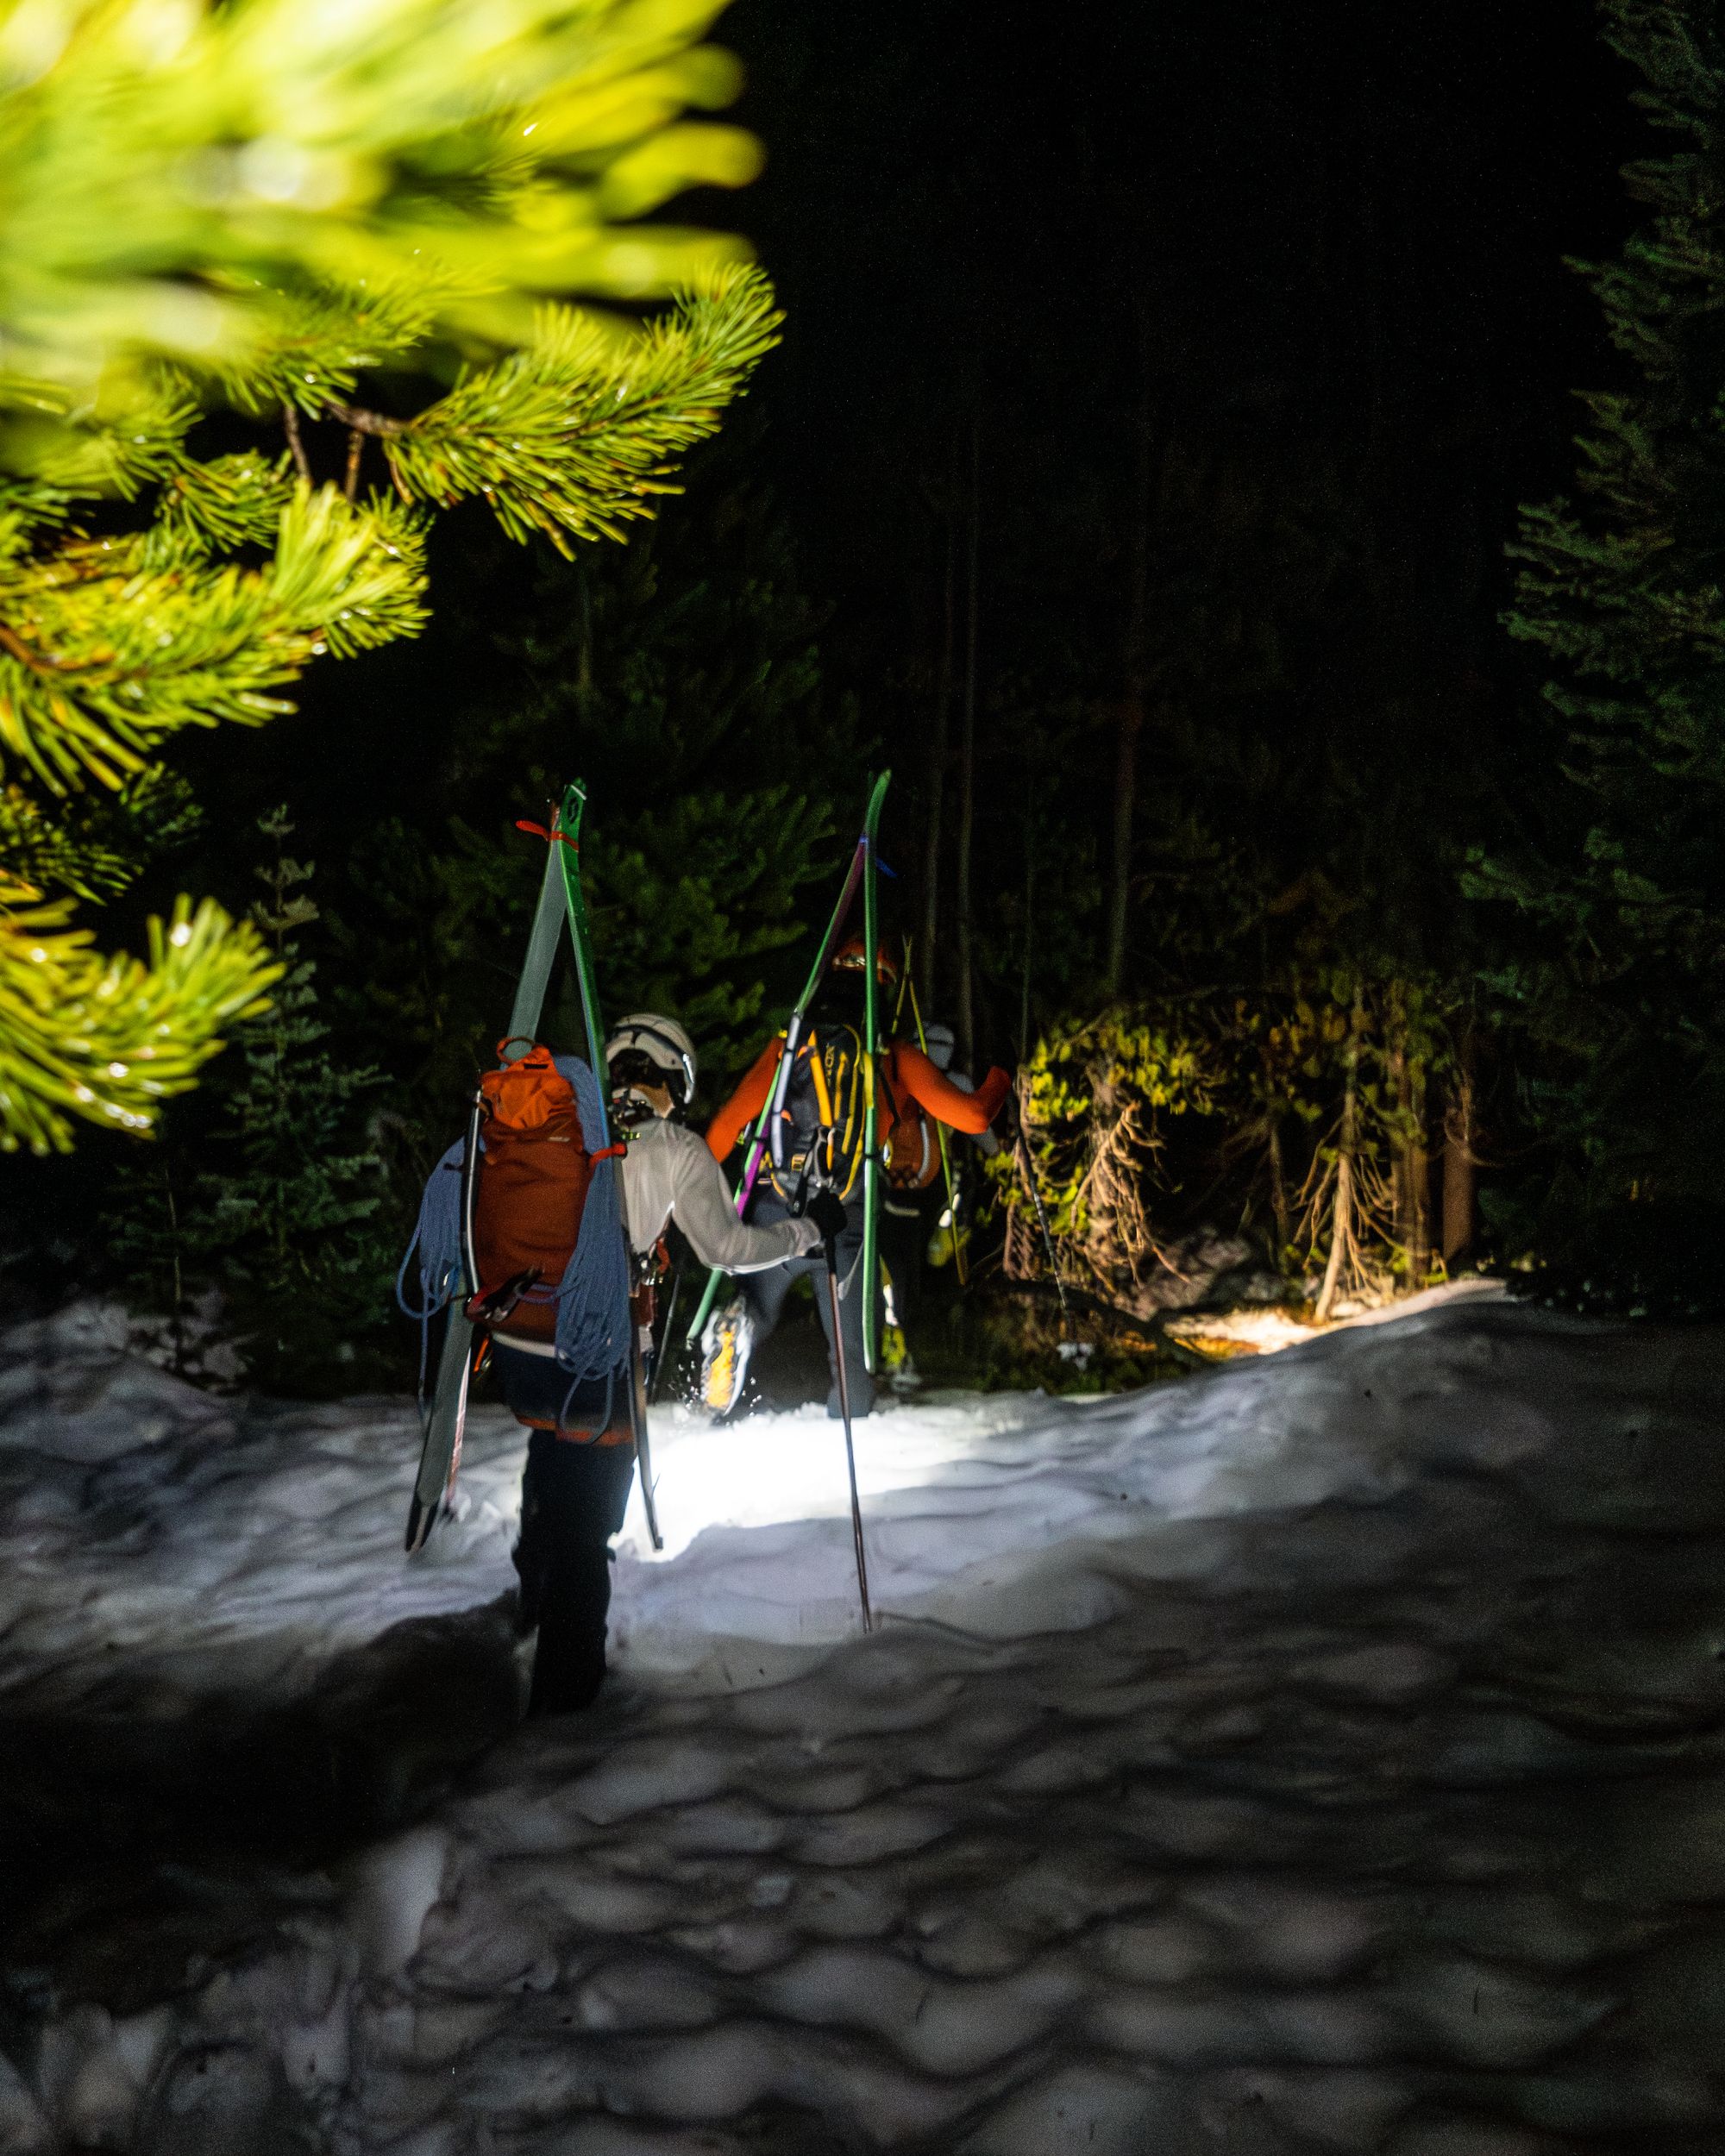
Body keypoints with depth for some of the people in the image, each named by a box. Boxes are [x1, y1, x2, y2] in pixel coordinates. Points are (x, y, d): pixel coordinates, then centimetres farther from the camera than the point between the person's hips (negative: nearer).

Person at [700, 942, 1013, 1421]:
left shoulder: (786, 1045, 7)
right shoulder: (895, 1057, 3)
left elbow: (732, 1119, 3)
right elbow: (972, 1116, 5)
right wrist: (1002, 1077, 24)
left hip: (778, 1214, 1)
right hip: (847, 1223, -1)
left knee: (757, 1314, 15)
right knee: (850, 1348, 15)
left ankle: (735, 1327, -16)